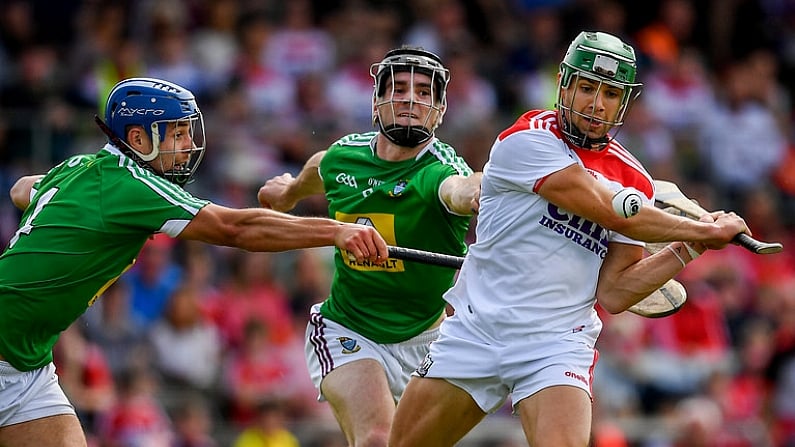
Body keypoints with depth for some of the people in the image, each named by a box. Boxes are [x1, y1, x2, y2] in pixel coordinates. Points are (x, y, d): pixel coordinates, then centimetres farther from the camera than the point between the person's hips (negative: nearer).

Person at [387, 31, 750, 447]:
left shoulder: (634, 181, 4)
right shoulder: (528, 140, -10)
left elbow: (612, 294, 1)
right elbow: (614, 214, -18)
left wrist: (688, 249, -8)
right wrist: (706, 230, -9)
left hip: (558, 346, 1)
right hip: (473, 331, -1)